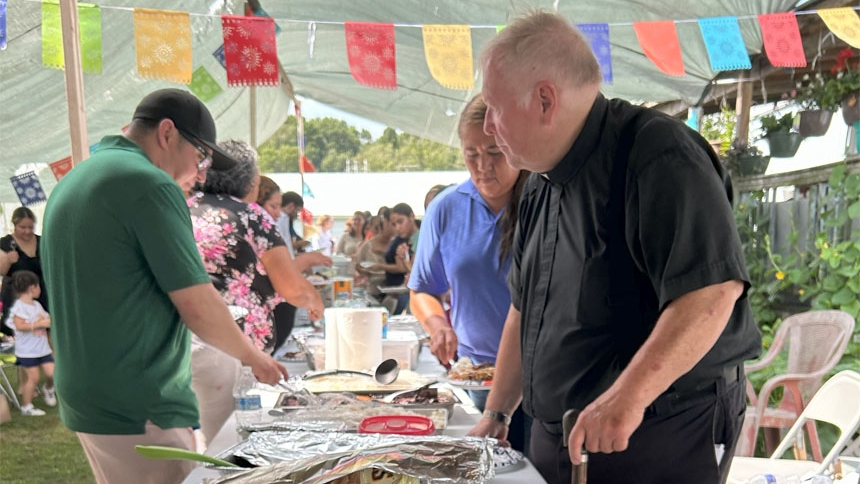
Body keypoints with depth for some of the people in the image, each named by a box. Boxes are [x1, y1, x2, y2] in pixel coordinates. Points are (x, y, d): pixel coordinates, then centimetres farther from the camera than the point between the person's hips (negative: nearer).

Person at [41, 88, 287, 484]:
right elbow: (199, 308, -15)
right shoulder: (150, 185, -15)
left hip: (83, 402, 9)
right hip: (139, 411, -9)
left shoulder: (71, 182, 13)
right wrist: (253, 356, 1)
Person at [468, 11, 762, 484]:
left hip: (663, 434, -8)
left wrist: (628, 397, -35)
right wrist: (496, 414, 16)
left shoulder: (658, 155, -17)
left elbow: (713, 290, -28)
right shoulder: (539, 186, 11)